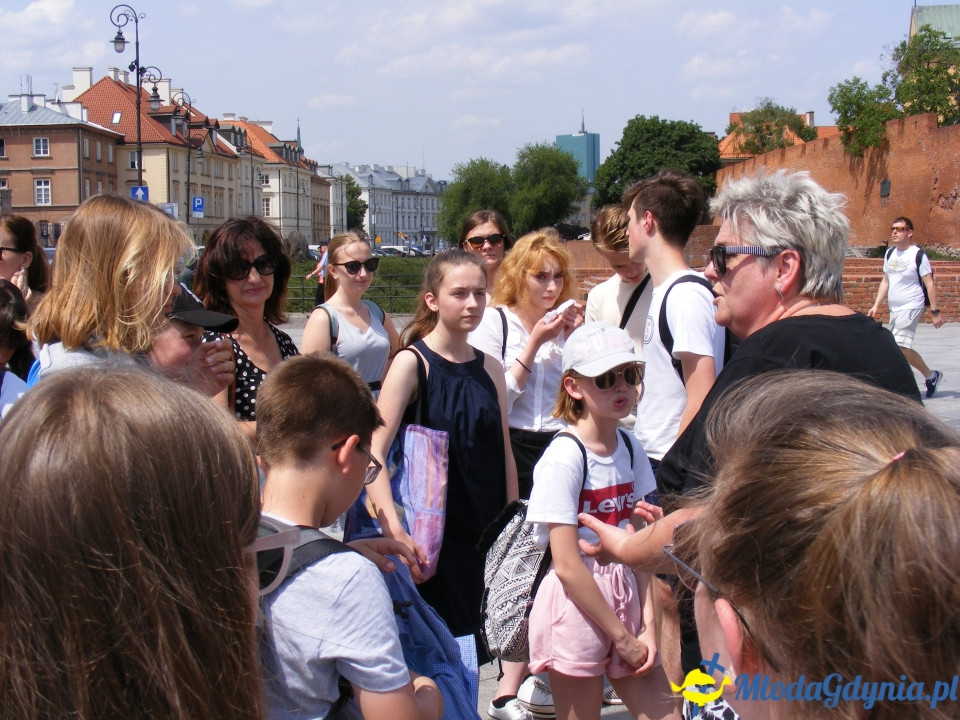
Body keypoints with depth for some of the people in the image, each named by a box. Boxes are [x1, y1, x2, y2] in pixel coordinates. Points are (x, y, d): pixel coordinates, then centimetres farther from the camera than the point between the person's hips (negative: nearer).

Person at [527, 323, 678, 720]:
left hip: (625, 597, 7)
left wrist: (648, 624, -4)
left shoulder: (630, 448, 6)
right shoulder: (563, 458, -15)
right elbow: (567, 566, -17)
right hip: (575, 603, -6)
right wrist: (621, 636, -12)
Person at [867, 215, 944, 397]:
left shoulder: (918, 255, -10)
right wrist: (876, 305, 11)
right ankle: (930, 375, 22)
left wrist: (934, 311, -12)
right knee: (903, 349, 8)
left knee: (899, 347, -18)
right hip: (894, 308, 8)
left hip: (911, 307, -8)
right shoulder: (890, 254, 10)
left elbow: (930, 284, -9)